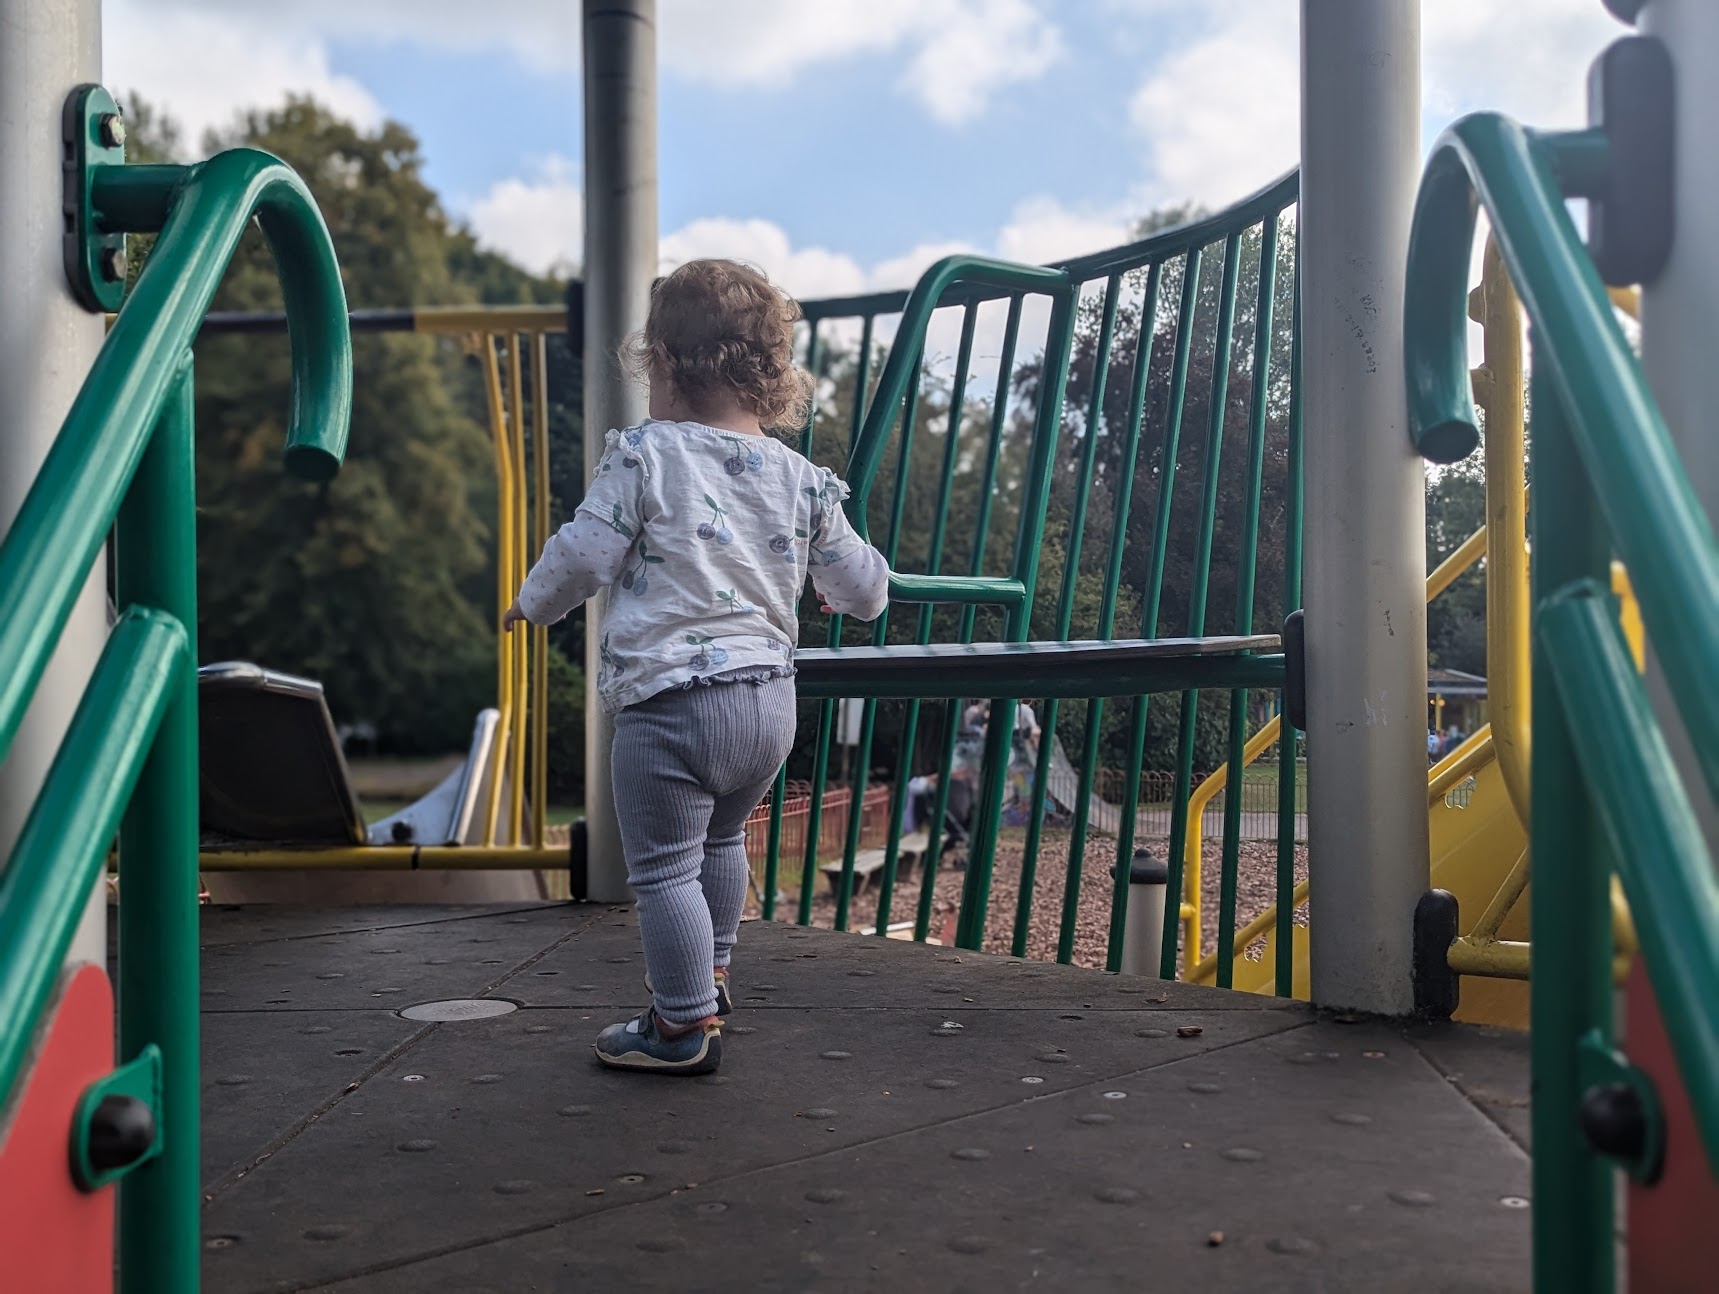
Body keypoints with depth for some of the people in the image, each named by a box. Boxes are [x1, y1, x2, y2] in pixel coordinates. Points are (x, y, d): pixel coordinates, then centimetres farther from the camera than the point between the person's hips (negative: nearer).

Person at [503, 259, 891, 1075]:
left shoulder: (643, 456, -8)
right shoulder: (800, 480, 5)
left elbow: (582, 555, -9)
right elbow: (866, 590, 9)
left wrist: (533, 603, 12)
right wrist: (834, 587, 33)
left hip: (670, 703, -7)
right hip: (770, 699, 7)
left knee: (664, 866, 7)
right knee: (721, 840, 29)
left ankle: (685, 1025, 15)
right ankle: (708, 973, 47)